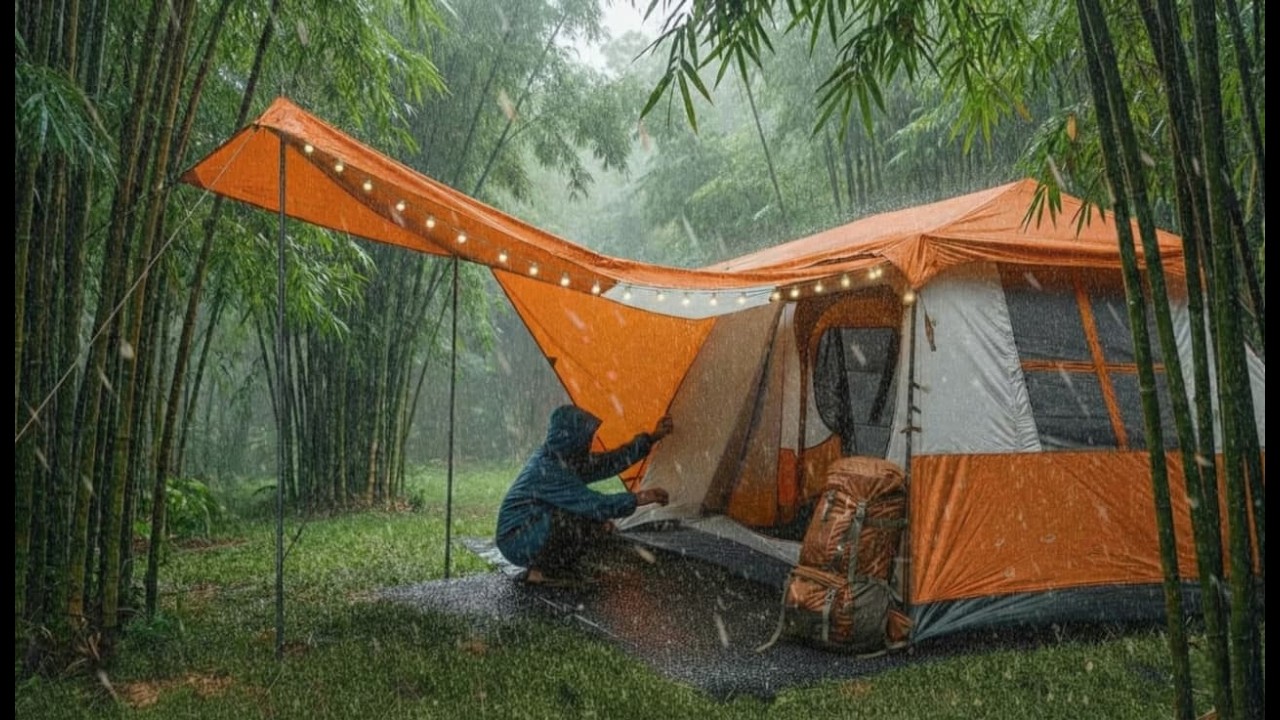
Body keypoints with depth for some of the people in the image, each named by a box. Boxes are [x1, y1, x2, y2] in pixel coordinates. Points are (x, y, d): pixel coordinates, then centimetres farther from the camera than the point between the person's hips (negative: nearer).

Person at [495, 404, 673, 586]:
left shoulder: (568, 459, 2)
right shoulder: (547, 469, -27)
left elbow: (609, 462, 8)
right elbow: (593, 504, -30)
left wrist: (651, 438, 8)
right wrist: (638, 498, -25)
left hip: (534, 532, 10)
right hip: (516, 543, -10)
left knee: (600, 524, 3)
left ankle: (550, 566, 8)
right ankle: (541, 572, -13)